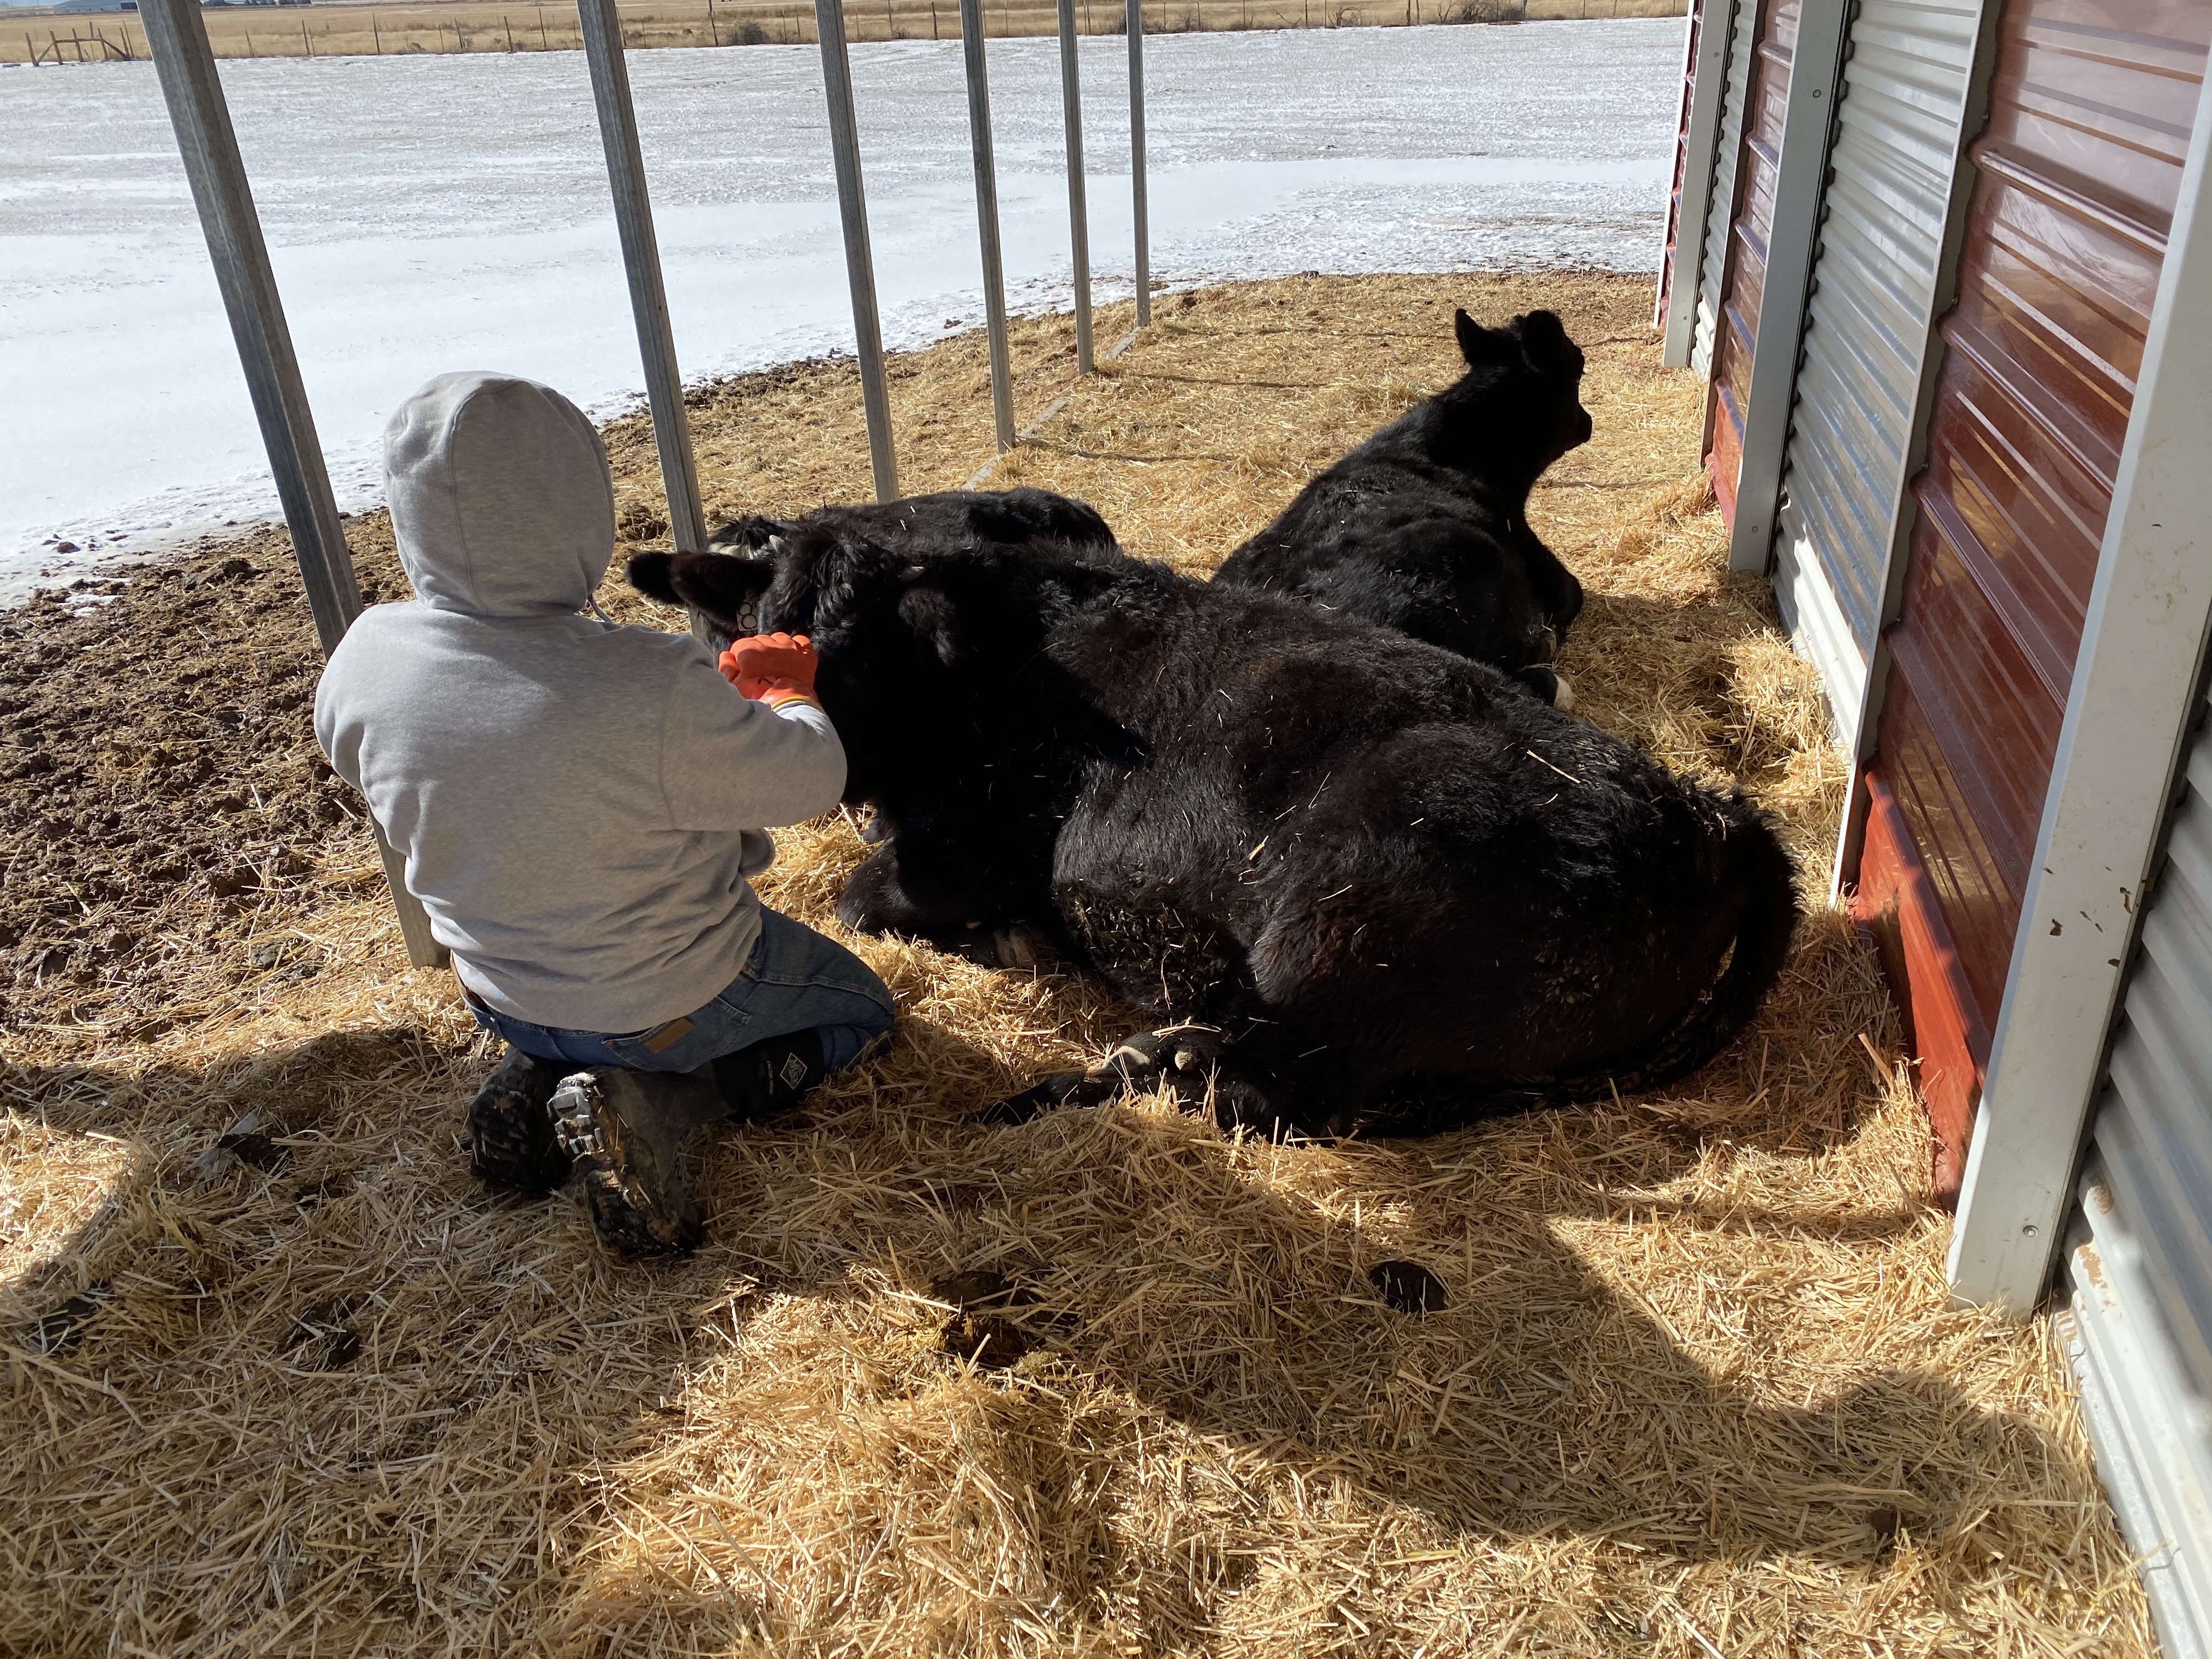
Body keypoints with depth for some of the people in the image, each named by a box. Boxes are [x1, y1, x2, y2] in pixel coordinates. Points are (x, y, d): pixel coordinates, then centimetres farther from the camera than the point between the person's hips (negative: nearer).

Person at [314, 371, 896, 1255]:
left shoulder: (364, 658, -19)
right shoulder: (652, 692, -37)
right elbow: (811, 779, -21)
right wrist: (784, 692, 2)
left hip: (502, 997, 6)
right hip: (670, 1006, -6)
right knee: (858, 1007, 20)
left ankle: (530, 1084, 10)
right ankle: (651, 1105, -3)